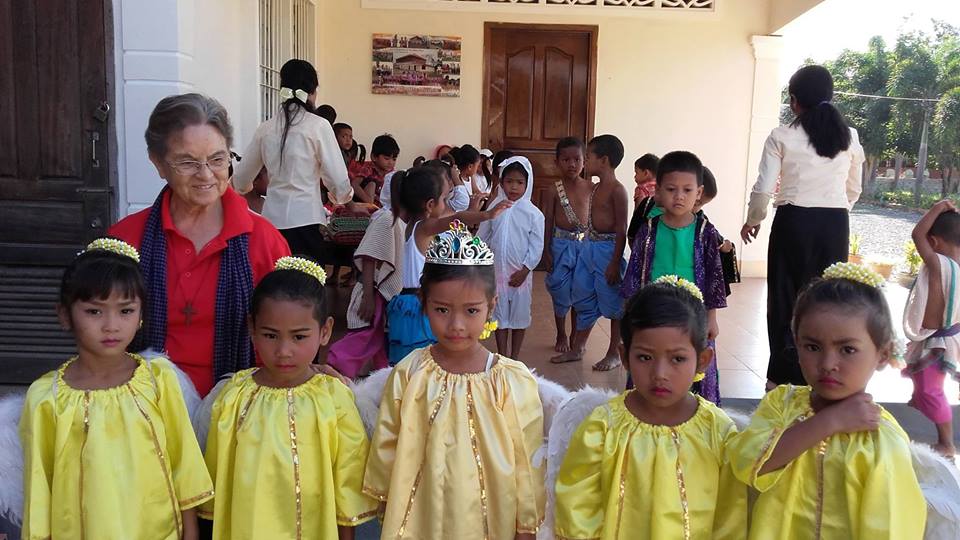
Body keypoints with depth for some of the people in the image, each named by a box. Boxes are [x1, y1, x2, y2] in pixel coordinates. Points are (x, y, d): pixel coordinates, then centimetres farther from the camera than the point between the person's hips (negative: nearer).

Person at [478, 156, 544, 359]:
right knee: (499, 313, 9)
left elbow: (536, 246, -8)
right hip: (497, 271, 1)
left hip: (521, 273, -1)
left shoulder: (533, 213, -8)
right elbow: (482, 238, 7)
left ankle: (515, 357, 24)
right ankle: (502, 357, 21)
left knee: (520, 314, 9)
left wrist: (524, 270, -13)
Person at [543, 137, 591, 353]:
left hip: (585, 243, 1)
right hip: (561, 243, -1)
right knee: (561, 291, 4)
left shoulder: (590, 187, 1)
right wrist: (547, 251, -4)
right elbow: (548, 222, -1)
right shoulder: (554, 189, -3)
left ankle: (575, 335, 24)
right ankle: (561, 335, 21)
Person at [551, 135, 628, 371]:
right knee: (584, 300, 14)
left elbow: (621, 229, -16)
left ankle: (614, 353, 15)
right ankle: (577, 349, 24)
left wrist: (615, 262, -19)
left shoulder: (617, 190, -14)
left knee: (612, 302, 3)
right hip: (589, 246, 9)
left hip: (607, 249, -9)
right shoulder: (596, 188, 12)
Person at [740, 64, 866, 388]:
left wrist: (753, 221, 11)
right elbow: (854, 190, 13)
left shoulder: (781, 137, -4)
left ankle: (784, 376, 12)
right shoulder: (849, 137, 7)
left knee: (786, 298, 7)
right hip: (836, 224, 3)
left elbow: (764, 188, -5)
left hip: (793, 222, -3)